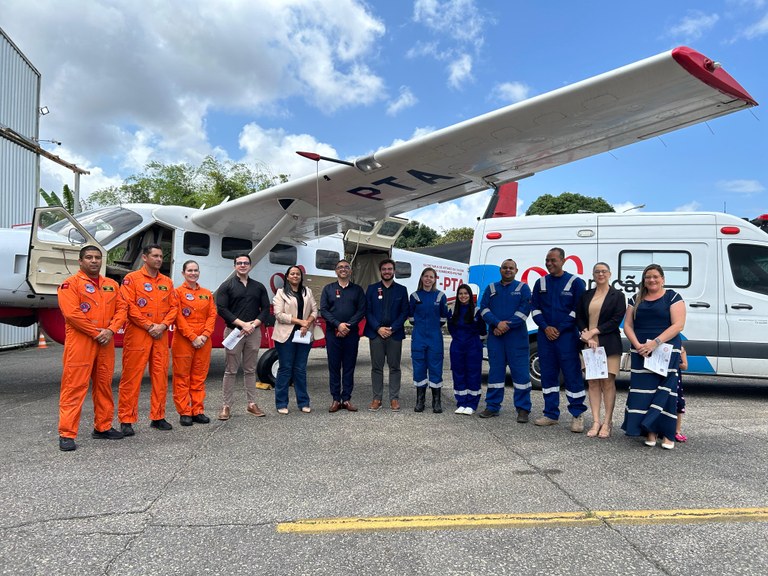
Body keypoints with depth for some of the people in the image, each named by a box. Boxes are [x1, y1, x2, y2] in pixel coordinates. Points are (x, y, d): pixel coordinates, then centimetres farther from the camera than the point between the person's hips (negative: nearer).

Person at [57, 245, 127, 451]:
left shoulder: (112, 285, 14)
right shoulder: (70, 284, -3)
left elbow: (121, 309, 8)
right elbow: (72, 313, -13)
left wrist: (110, 331, -8)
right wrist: (96, 333, -13)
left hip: (106, 343, 6)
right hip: (80, 342, -6)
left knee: (104, 385, 12)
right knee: (74, 387, -6)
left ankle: (103, 427, 23)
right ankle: (67, 434, -1)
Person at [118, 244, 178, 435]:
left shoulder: (167, 282, 14)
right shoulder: (131, 279, -2)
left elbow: (174, 306, 10)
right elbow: (129, 306, -11)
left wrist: (163, 325, -6)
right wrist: (149, 326, -13)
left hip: (161, 335, 5)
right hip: (137, 334, -5)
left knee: (160, 376, 8)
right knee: (132, 377, -2)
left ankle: (158, 417, 18)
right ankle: (126, 420, 7)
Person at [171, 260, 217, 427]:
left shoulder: (207, 293, 13)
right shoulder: (178, 292, -1)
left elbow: (212, 315, 7)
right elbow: (178, 317, -9)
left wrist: (205, 335, -8)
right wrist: (193, 337, -15)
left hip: (204, 341, 4)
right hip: (183, 340, -4)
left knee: (199, 377, 8)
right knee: (182, 378, 1)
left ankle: (198, 411, 15)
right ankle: (184, 413, 8)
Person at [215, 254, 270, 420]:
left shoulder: (259, 287, 12)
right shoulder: (227, 286, 2)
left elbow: (265, 309, 8)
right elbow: (221, 309, -7)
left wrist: (254, 324, -8)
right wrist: (242, 323, -14)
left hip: (254, 332, 3)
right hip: (233, 331, -3)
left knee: (250, 370, 9)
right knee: (231, 371, 0)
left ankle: (252, 404, 15)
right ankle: (226, 406, 5)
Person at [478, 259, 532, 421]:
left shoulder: (523, 288, 6)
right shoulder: (491, 288, 13)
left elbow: (524, 310, -6)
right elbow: (484, 309, 4)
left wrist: (507, 325, -14)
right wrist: (498, 323, -12)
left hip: (517, 336, -3)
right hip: (495, 336, 3)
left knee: (520, 372, -4)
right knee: (495, 371, 6)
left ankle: (523, 409, 3)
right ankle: (492, 407, 14)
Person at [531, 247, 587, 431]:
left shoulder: (575, 282, -2)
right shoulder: (541, 283, 10)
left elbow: (578, 310, -5)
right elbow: (535, 308, 10)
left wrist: (559, 329, -9)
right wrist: (545, 327, -5)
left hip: (567, 335, -4)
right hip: (545, 335, 5)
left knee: (572, 375, -4)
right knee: (548, 374, 8)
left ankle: (577, 415, 6)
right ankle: (551, 414, 17)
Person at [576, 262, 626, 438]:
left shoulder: (617, 295, 3)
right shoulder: (586, 295, 13)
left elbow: (616, 320, -7)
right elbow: (579, 318, 8)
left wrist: (593, 332, -12)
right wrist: (587, 336, -8)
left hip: (609, 345, -3)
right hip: (589, 344, 3)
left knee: (608, 382, -2)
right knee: (592, 382, 3)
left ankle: (607, 422, 6)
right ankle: (596, 422, 8)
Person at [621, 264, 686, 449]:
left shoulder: (672, 297, 2)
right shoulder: (636, 300, 14)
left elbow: (678, 325, -8)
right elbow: (627, 326, 9)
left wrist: (655, 343, -18)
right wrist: (637, 345, -9)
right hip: (640, 352, 3)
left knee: (665, 390, -5)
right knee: (643, 390, -1)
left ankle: (666, 434, 0)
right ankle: (650, 432, 5)